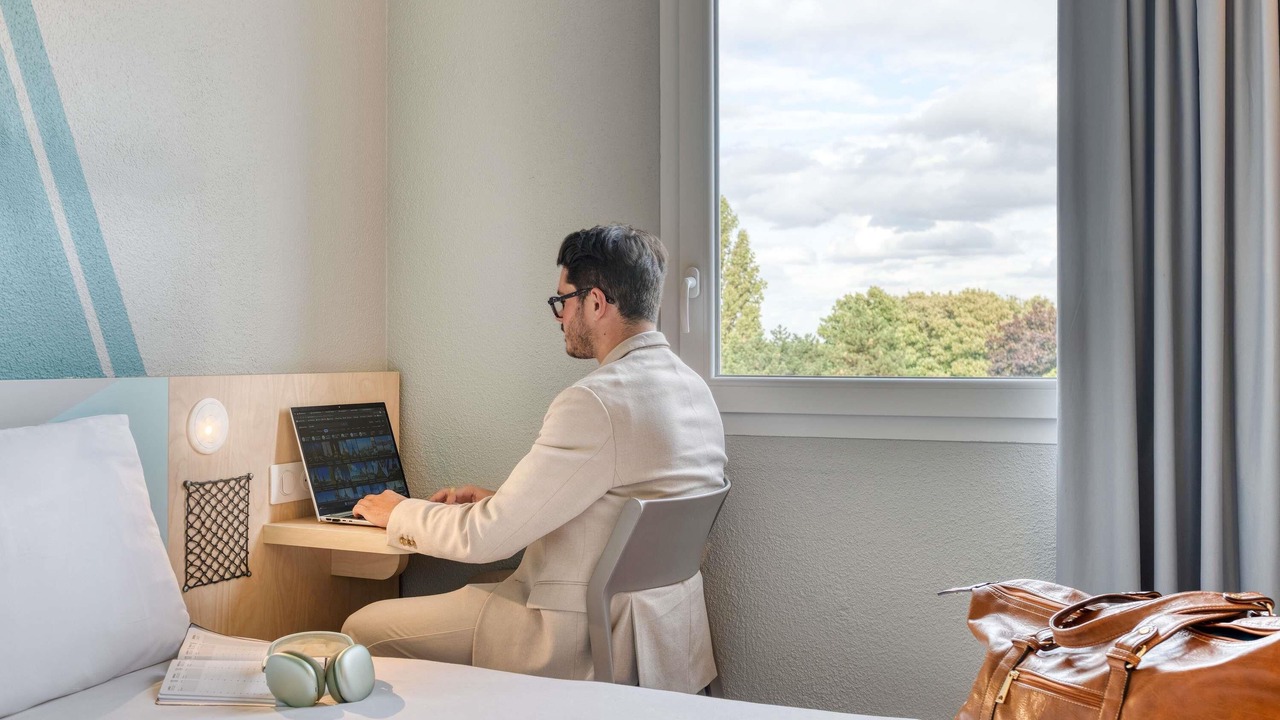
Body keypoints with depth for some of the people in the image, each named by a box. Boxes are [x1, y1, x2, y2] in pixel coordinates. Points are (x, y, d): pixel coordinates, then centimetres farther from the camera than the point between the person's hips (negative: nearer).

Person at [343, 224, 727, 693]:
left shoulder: (597, 403, -24)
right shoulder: (692, 387, 6)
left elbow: (485, 539, -19)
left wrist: (398, 513, 0)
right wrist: (495, 501, 13)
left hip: (588, 646, -10)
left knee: (364, 629, 0)